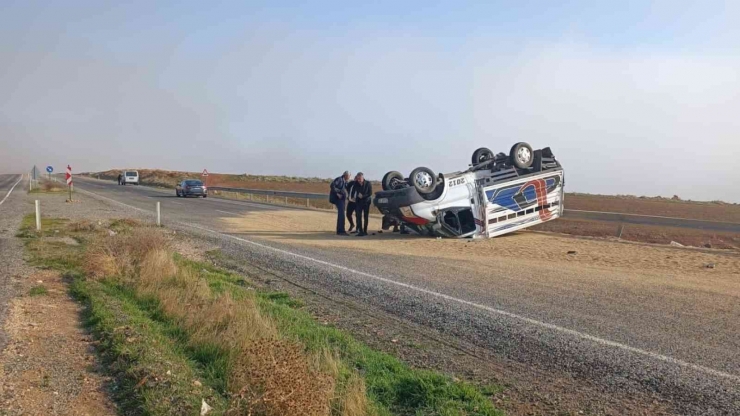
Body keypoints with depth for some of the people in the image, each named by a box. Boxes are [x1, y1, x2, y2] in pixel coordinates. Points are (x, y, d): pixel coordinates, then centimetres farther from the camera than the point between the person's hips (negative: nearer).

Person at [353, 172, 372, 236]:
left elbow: (370, 193, -12)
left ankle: (365, 231, 10)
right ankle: (360, 231, -10)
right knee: (359, 216, -10)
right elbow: (354, 191, 7)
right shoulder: (356, 183, -9)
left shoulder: (368, 183, -13)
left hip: (366, 201, -1)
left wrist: (363, 196, -19)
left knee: (366, 217, 2)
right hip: (359, 201, 1)